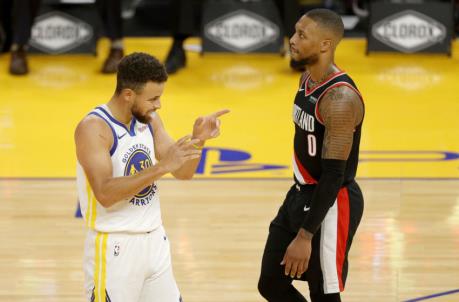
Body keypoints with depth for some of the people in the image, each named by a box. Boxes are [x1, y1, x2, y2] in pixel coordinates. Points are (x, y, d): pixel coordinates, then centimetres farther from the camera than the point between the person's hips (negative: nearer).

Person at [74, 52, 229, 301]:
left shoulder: (150, 120, 4)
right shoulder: (93, 128, -18)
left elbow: (183, 173, 7)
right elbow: (105, 193, -28)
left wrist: (197, 139, -13)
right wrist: (160, 167, -31)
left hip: (155, 240, 7)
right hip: (115, 247, -7)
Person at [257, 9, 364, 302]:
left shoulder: (340, 98, -25)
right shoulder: (308, 80, 5)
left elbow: (334, 174, -26)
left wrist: (305, 235, -26)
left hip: (330, 206, -9)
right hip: (301, 196, 9)